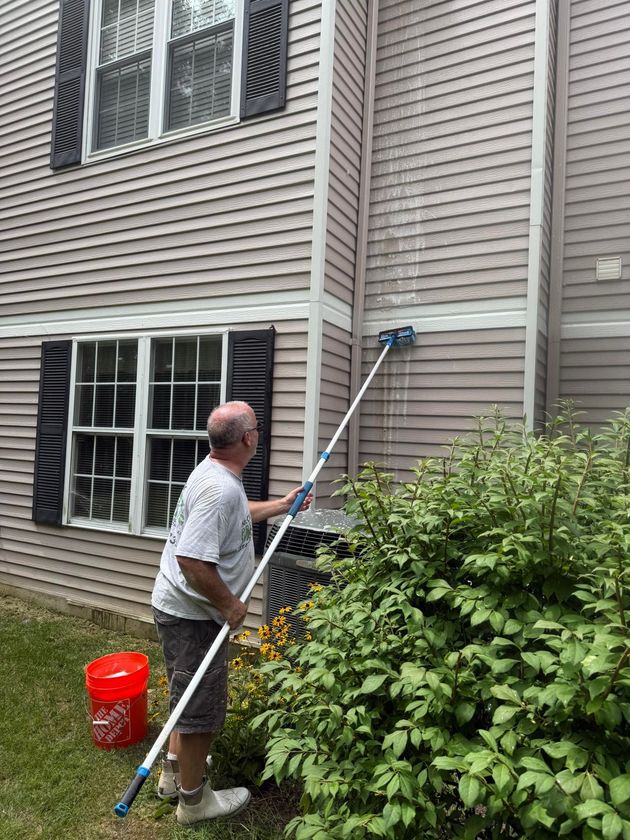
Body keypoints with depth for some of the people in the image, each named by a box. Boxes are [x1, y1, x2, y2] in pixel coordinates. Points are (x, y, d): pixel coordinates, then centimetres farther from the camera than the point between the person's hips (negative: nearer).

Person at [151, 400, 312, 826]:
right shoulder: (220, 488, -29)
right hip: (193, 615, -10)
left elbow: (238, 514, 25)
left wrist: (283, 505, 30)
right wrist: (230, 604, -22)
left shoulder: (214, 472, 4)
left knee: (190, 697, 27)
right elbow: (192, 559, -34)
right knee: (202, 707, 8)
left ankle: (175, 772, 46)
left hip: (179, 607, 10)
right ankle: (194, 799, 29)